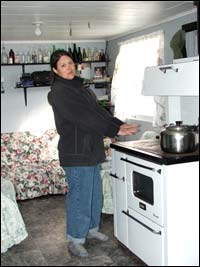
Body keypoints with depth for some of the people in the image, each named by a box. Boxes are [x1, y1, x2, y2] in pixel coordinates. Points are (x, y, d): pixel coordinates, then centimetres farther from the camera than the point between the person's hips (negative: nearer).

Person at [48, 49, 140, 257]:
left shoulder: (80, 87, 15)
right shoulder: (58, 92, -13)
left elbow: (98, 111, 9)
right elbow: (83, 117, -21)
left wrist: (119, 125, -4)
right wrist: (114, 130, -22)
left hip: (91, 150, 9)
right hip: (75, 153, -9)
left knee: (95, 194, 18)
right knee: (80, 197, 0)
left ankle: (91, 229, 37)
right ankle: (75, 240, 16)